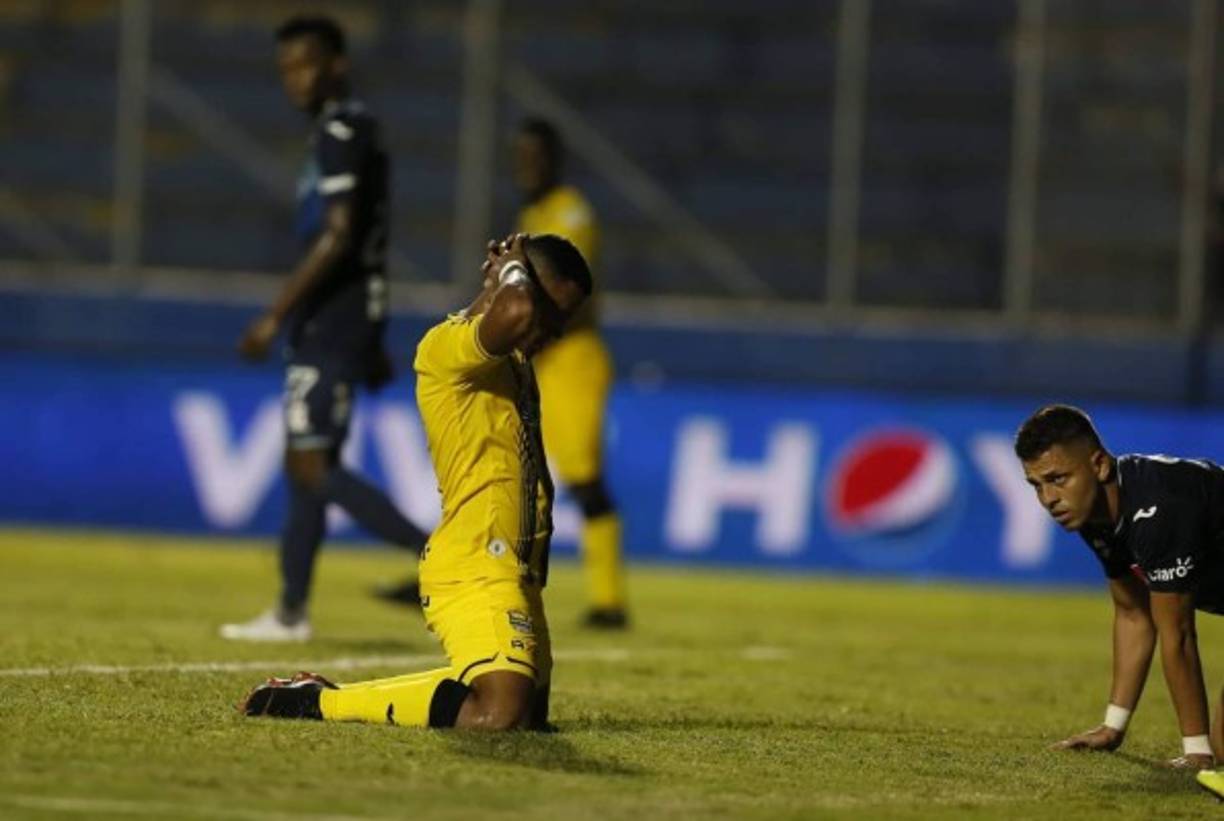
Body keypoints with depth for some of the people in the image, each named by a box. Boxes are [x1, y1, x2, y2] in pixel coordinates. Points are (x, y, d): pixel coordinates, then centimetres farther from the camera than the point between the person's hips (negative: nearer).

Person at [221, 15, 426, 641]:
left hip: (332, 321, -10)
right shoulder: (354, 131, 18)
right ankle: (290, 613, 16)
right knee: (307, 462, 12)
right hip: (333, 322, 10)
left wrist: (277, 315, -20)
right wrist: (372, 342, 25)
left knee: (310, 464, -13)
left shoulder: (341, 132, -13)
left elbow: (337, 237, -21)